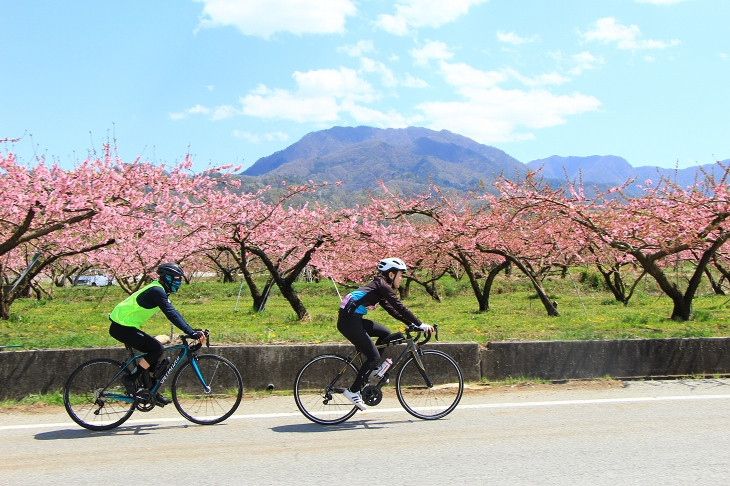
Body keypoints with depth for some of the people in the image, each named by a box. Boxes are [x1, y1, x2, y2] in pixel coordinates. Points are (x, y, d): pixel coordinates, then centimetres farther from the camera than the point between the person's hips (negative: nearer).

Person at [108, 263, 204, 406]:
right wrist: (191, 333, -31)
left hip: (125, 326, 10)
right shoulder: (157, 291, -18)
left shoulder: (160, 291, 13)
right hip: (122, 328, -10)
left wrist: (192, 331, 10)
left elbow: (173, 313, 16)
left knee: (154, 351, 11)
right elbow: (171, 314, -28)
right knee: (157, 348, -15)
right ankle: (130, 379, -7)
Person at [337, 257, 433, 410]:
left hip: (353, 319, 10)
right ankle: (353, 391, -2)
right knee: (374, 356, -5)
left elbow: (392, 310, 22)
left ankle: (372, 370, 19)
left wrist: (413, 325, 17)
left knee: (385, 333, 15)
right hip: (349, 321, -10)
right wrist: (421, 325, -11)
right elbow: (400, 308, -14)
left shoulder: (379, 286, 19)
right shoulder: (383, 286, -9)